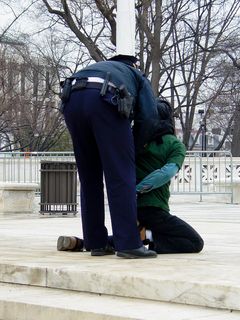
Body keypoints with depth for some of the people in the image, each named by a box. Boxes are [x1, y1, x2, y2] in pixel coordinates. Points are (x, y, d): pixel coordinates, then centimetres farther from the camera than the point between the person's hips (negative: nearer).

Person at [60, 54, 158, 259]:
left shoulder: (101, 67, 44)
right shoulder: (137, 76, 33)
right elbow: (149, 114, 15)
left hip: (72, 99, 5)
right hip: (104, 100, -4)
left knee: (89, 178, 13)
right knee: (120, 176, -2)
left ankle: (96, 243, 13)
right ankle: (128, 244, -7)